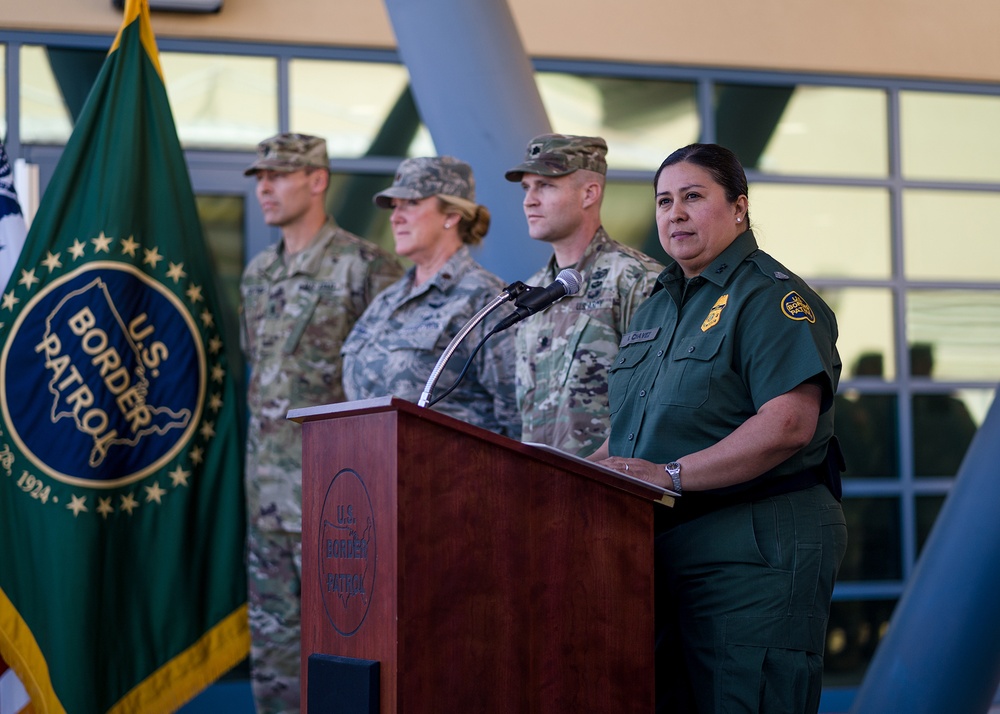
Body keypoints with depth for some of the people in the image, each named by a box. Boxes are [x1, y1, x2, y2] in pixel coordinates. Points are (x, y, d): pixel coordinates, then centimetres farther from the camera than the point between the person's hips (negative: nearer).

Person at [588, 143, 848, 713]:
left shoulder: (773, 297, -7)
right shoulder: (656, 307, 21)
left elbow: (789, 425, -20)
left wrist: (672, 475, -23)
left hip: (753, 548, -8)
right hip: (657, 547, 9)